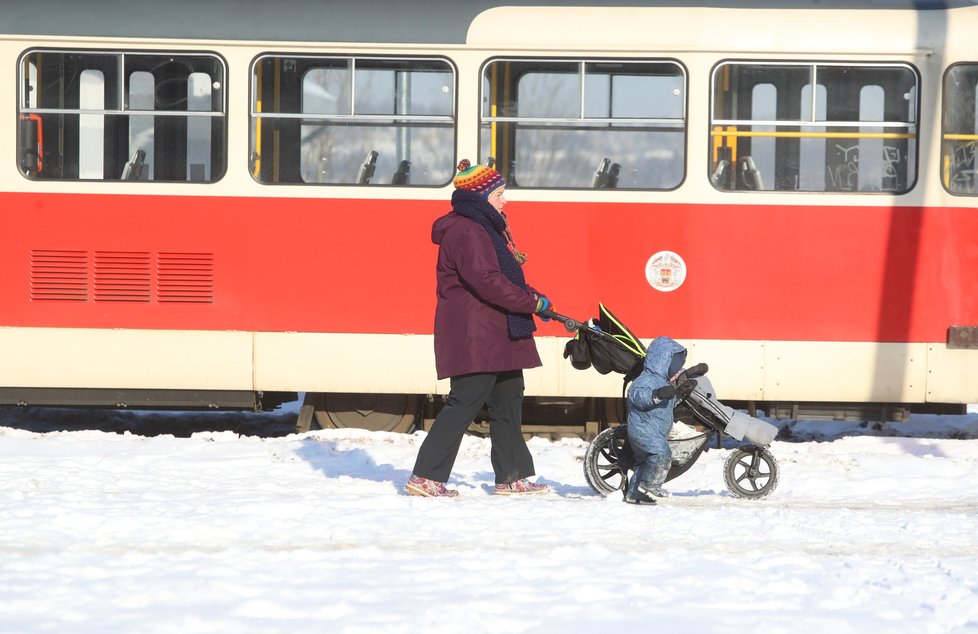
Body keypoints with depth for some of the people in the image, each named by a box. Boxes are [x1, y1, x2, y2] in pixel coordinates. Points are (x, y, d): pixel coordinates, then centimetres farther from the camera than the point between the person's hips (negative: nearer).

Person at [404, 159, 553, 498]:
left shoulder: (487, 228, 19)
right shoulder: (464, 232, -15)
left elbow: (505, 276, 25)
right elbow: (486, 282, -23)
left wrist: (533, 297, 8)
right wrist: (532, 302, -17)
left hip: (499, 336, 11)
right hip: (474, 338, -11)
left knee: (508, 403, 14)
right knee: (465, 403, -12)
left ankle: (512, 477, 20)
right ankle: (425, 477, -11)